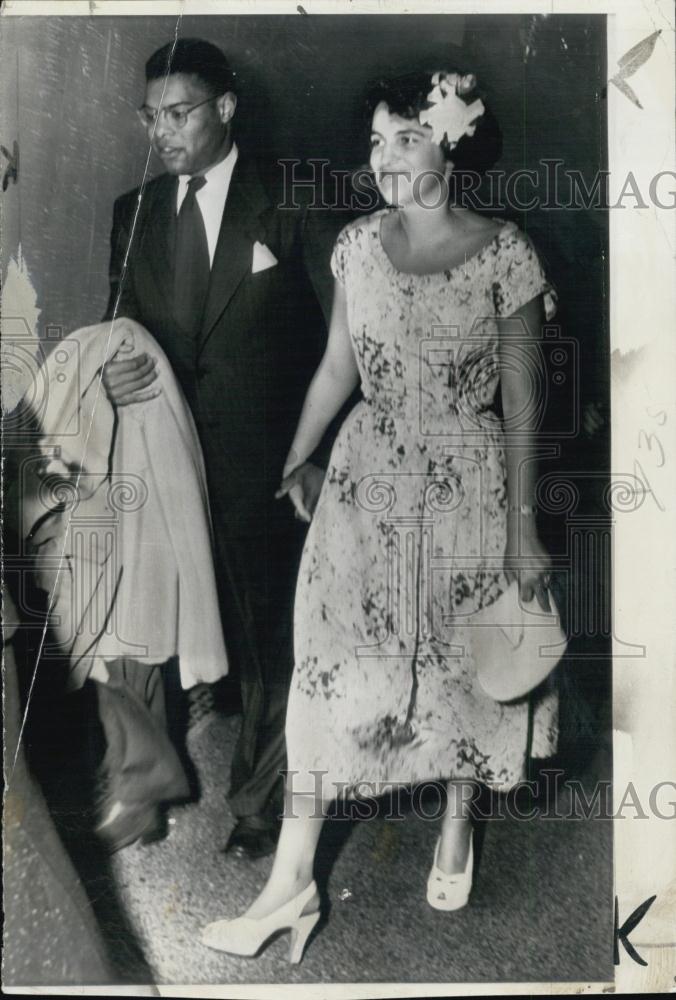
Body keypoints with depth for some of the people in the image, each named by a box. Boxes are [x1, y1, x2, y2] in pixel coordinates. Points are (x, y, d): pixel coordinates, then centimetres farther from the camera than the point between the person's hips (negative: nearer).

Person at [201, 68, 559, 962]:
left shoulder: (503, 252, -7)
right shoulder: (359, 244, 2)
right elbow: (337, 368, 8)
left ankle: (457, 828, 41)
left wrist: (523, 526, -8)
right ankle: (293, 881, 13)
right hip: (368, 477, 3)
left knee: (462, 660, 13)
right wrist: (295, 464, 8)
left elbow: (521, 400, -6)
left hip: (468, 484, -2)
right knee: (330, 664, 0)